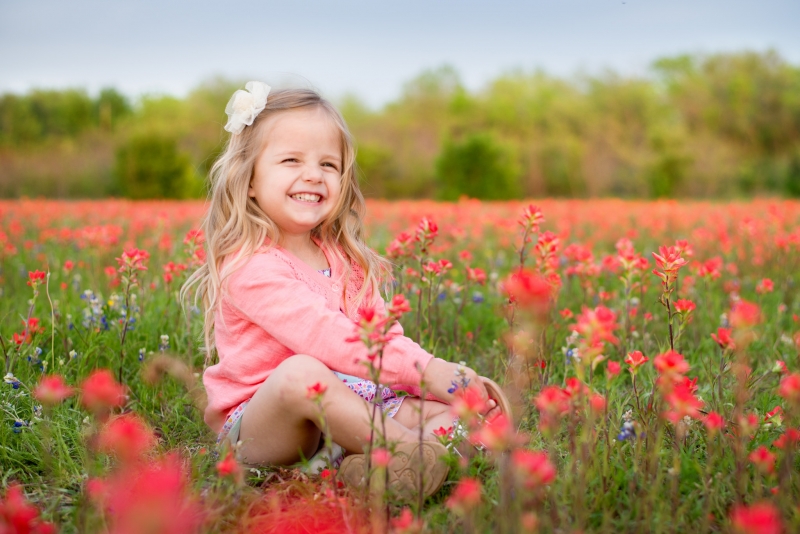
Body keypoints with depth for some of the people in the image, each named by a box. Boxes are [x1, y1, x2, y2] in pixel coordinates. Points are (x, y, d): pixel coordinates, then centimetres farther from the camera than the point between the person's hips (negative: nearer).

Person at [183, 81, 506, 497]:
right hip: (262, 425, -7)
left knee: (448, 402, -8)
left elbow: (384, 333, 9)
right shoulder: (251, 266, -14)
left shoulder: (345, 260, 12)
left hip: (350, 411, 8)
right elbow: (323, 335, -25)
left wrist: (448, 374, -9)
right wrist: (423, 369, -28)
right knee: (299, 372, -38)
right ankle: (418, 450, -32)